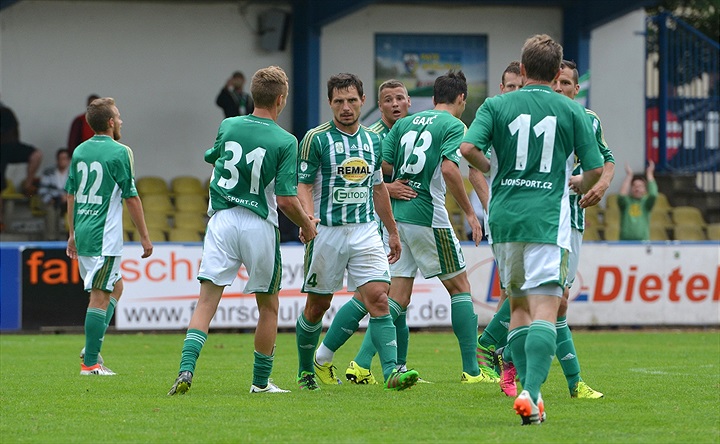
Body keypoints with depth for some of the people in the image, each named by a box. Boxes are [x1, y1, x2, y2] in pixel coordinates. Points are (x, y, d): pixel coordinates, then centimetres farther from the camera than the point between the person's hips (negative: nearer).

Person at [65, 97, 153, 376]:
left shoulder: (80, 151, 11)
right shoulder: (119, 152, -10)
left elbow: (71, 195, 15)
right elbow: (131, 198, -9)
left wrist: (72, 233, 23)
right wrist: (144, 236, -2)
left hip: (82, 234, 7)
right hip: (104, 237, -7)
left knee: (115, 287, 21)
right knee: (100, 296, -5)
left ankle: (92, 347, 10)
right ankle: (90, 362, -6)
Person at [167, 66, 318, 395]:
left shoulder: (228, 127, 3)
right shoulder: (285, 141, -8)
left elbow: (211, 158, 23)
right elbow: (286, 199, -12)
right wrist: (306, 225, 6)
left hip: (221, 220, 2)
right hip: (259, 226, -2)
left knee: (207, 301, -1)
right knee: (268, 306, 15)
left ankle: (186, 370, -20)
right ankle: (261, 381, 20)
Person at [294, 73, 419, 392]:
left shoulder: (373, 140, 10)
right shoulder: (316, 139, -6)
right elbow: (302, 186, -9)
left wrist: (392, 231, 23)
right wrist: (308, 219, -27)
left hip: (366, 232, 3)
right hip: (326, 233, -3)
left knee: (378, 298, -12)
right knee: (317, 305, 7)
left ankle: (392, 371, -20)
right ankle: (306, 371, 26)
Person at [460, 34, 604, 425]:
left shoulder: (496, 106, 5)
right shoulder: (572, 111, 3)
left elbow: (468, 148, -10)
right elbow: (595, 168, 3)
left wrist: (492, 169, 11)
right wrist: (579, 186, 26)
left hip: (503, 217, 3)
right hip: (547, 220, -3)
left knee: (519, 306, 17)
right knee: (545, 308, -8)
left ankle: (529, 391, 12)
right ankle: (530, 391, -25)